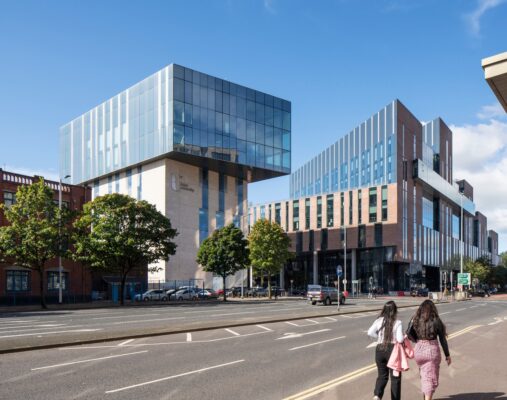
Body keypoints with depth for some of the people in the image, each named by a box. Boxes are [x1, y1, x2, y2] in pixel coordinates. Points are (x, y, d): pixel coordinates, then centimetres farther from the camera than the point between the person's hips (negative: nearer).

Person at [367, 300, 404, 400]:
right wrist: (404, 336, 5)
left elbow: (370, 332, -10)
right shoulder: (397, 323, -10)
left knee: (382, 375, 15)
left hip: (379, 349, 3)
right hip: (393, 350, -3)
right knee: (395, 377, 14)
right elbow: (400, 339, -17)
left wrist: (379, 337, 4)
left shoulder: (379, 320, -2)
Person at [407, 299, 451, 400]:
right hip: (432, 350, -3)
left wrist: (418, 341, 6)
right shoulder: (436, 321, -8)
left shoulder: (415, 320, -2)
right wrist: (447, 355, 5)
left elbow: (408, 334, -11)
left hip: (419, 350, 3)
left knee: (424, 376, 23)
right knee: (431, 378, 6)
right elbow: (443, 340, -4)